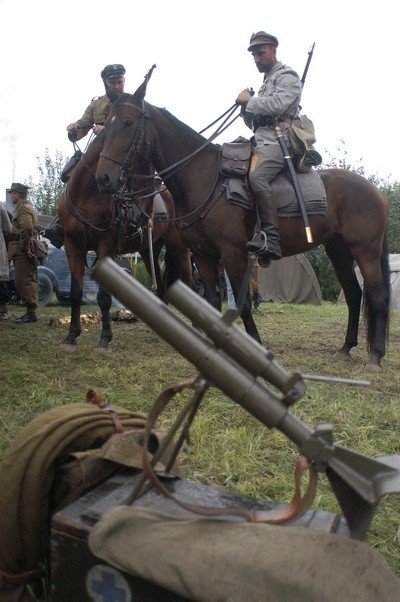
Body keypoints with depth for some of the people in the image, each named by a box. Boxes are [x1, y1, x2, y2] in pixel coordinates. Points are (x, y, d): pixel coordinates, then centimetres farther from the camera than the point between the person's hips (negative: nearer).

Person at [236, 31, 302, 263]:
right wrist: (246, 106, 10)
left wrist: (250, 100, -5)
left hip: (278, 141, -10)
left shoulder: (288, 76, 4)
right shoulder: (267, 83, 31)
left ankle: (271, 238, -43)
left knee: (257, 176, -35)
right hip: (262, 142, 10)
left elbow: (278, 104, -17)